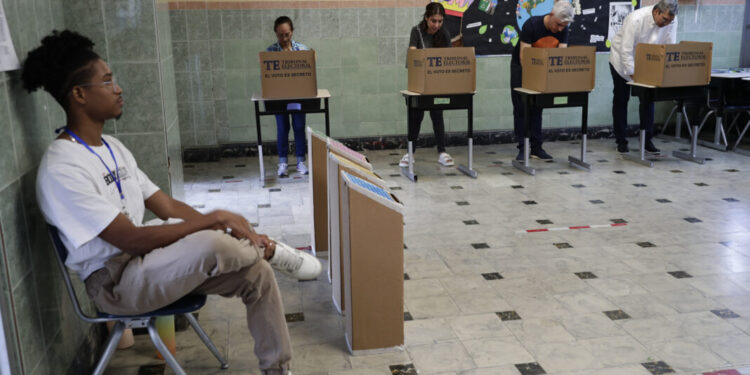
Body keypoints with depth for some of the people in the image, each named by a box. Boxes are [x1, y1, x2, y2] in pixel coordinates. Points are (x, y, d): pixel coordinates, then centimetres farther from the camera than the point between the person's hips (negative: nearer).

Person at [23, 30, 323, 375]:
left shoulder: (111, 147, 9)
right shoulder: (61, 170, -19)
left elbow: (166, 206, 8)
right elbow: (132, 240, -24)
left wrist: (239, 232, -3)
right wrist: (212, 220, -21)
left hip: (145, 260, 8)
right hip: (114, 282, -8)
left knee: (257, 273, -6)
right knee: (210, 245, -35)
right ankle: (273, 253, -2)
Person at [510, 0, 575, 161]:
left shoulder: (563, 29, -14)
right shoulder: (532, 24, -29)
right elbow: (524, 56, -31)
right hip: (521, 66, -4)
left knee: (536, 108, 3)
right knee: (521, 108, -5)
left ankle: (536, 147, 5)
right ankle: (523, 148, -2)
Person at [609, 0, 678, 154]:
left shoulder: (670, 20, -18)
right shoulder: (636, 19, -32)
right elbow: (626, 51, -31)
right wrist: (634, 76, -33)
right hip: (622, 61, -4)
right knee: (621, 100, 3)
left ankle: (647, 140, 5)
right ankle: (621, 141, 12)